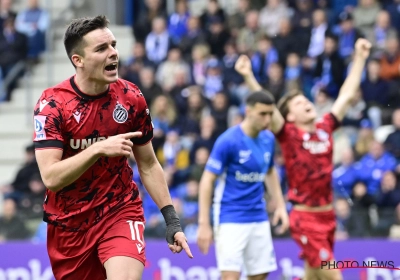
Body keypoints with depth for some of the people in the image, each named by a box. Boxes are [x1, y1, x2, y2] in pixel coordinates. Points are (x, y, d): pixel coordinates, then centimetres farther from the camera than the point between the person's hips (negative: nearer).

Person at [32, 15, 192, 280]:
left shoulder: (131, 98, -5)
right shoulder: (52, 104, -14)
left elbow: (148, 165, 8)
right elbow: (51, 177, -22)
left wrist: (172, 220, 3)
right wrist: (98, 149, -33)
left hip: (121, 211, 0)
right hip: (69, 222, 0)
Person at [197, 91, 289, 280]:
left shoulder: (268, 139, 4)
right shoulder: (228, 141, -15)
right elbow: (207, 181, -13)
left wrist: (280, 206, 14)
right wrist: (204, 224, -17)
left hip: (259, 218, 6)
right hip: (231, 219, -6)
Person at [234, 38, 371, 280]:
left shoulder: (325, 128, 6)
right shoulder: (288, 134, -7)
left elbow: (348, 95, 14)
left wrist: (360, 57, 17)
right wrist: (249, 77, -34)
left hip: (327, 215, 6)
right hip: (305, 218, -6)